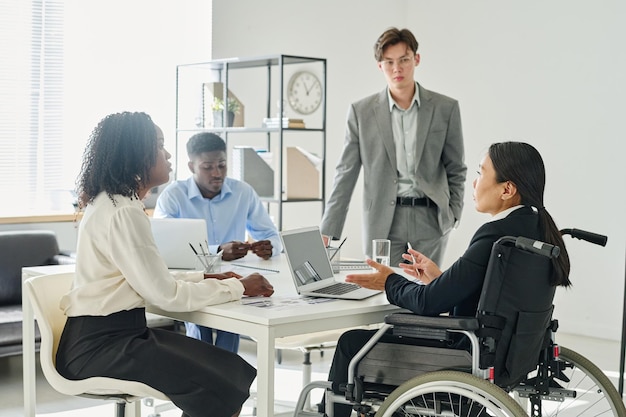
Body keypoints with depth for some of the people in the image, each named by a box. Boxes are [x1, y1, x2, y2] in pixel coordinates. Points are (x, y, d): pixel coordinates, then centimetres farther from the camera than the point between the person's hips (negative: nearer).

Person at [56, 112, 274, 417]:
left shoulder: (113, 202, 14)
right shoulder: (122, 213, -18)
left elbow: (151, 277, 18)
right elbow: (166, 294, -19)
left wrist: (208, 278, 10)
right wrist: (238, 288, -9)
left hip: (118, 332, 10)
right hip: (100, 345, -10)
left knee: (237, 373, 0)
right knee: (220, 392, -20)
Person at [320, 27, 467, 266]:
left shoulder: (445, 108, 2)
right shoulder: (361, 111, 1)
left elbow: (455, 169, 10)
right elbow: (346, 174, 2)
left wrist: (453, 213, -1)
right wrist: (327, 231, -3)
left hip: (430, 218, 0)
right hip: (382, 220, 0)